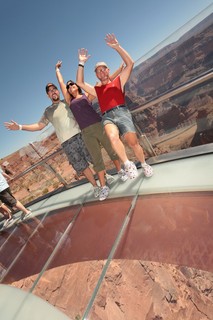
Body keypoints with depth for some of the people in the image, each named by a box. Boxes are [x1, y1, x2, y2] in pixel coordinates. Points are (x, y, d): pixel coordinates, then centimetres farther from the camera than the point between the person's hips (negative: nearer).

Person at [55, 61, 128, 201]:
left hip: (99, 126, -1)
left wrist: (119, 70, 13)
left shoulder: (87, 96, 13)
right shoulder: (70, 101, 17)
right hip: (86, 133, 1)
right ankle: (103, 187, 5)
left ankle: (120, 171, 30)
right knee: (97, 159, 0)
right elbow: (61, 83, 25)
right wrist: (57, 69, 38)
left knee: (111, 150, 8)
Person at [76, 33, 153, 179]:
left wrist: (117, 47, 6)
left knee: (133, 142, -13)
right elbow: (80, 82, 20)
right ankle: (128, 164, -26)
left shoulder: (118, 81, 21)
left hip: (122, 112, -1)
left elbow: (130, 63, 12)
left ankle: (144, 164, 13)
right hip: (107, 117, 1)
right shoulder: (96, 90, 27)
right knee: (113, 137, -34)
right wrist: (81, 63, 15)